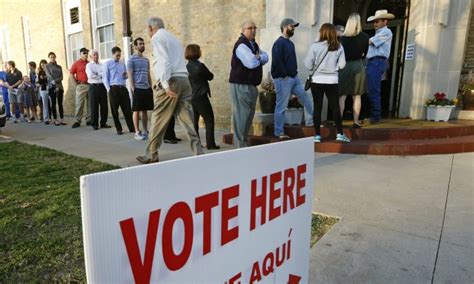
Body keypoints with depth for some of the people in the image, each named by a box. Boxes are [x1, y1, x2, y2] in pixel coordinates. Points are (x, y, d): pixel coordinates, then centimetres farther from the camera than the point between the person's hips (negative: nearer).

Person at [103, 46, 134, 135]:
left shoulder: (123, 64, 15)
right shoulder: (107, 64, 2)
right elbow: (105, 78, 0)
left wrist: (126, 76, -3)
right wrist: (109, 89, -9)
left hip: (123, 88, 3)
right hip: (113, 88, -3)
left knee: (127, 108, 0)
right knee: (115, 110, 3)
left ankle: (132, 128, 4)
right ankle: (119, 129, 12)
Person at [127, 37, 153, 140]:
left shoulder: (146, 59, 16)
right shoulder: (132, 59, -2)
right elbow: (130, 75, -7)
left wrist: (151, 87, 12)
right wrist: (133, 88, -13)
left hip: (147, 88, 6)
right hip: (138, 88, -6)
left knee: (145, 110, 9)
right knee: (137, 111, 0)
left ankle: (145, 131, 16)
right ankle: (137, 132, 5)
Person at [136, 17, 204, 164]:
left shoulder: (157, 38, 1)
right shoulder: (173, 38, 27)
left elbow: (164, 62, -14)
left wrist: (166, 85, -20)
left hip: (171, 81, -7)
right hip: (183, 79, 7)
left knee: (158, 120, 2)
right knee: (187, 119, 2)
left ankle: (151, 155, 12)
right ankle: (198, 153, -4)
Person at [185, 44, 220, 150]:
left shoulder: (186, 66, 4)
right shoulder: (200, 66, -14)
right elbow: (210, 76, -2)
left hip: (190, 97, 7)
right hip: (200, 96, -7)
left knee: (194, 121, 14)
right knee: (209, 120, 1)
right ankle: (210, 144, -1)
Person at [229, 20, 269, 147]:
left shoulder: (254, 44, 18)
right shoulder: (241, 45, -13)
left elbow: (265, 57, 13)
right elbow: (251, 63, -23)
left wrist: (258, 57, -8)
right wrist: (259, 59, -2)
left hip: (251, 85, 10)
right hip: (240, 85, -10)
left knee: (249, 114, 14)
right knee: (241, 115, -7)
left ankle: (244, 141, 26)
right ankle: (240, 145, 0)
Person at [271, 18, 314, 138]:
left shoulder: (290, 43, 17)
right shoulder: (279, 43, -11)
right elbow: (276, 62, -20)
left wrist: (294, 72, 12)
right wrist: (285, 75, -16)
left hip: (294, 78, 9)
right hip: (283, 79, -9)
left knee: (304, 96, 7)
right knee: (281, 106, -3)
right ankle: (279, 132, 6)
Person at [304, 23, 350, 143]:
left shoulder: (315, 46, -7)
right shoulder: (339, 47, 0)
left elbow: (308, 65, -6)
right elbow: (342, 65, 1)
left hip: (317, 81, -1)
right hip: (332, 81, 2)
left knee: (317, 108, 4)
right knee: (335, 107, 7)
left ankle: (317, 135, 6)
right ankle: (340, 134, 8)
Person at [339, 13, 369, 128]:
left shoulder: (343, 37, -10)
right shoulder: (365, 37, -1)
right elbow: (365, 53, 9)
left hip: (345, 66, -2)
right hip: (359, 67, 3)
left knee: (342, 96, 2)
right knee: (356, 96, 8)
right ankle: (356, 121, 10)